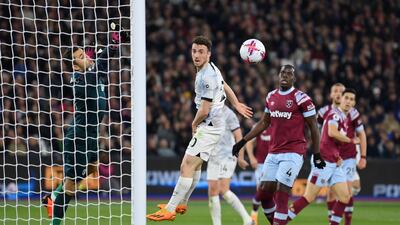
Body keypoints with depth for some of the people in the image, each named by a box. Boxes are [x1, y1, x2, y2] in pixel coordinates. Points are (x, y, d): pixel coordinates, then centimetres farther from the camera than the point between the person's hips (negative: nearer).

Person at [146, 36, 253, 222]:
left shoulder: (207, 77, -22)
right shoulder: (210, 68, 10)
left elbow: (204, 110, -20)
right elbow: (225, 86, 27)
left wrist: (194, 124, -1)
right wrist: (236, 105, 40)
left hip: (209, 127, -11)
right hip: (210, 126, 11)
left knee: (188, 165, -14)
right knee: (193, 164, 20)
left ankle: (170, 210, -16)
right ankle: (181, 203, 32)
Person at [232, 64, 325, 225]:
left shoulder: (301, 98, -8)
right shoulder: (271, 97, 12)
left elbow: (313, 127, -4)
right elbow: (264, 123, 23)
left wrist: (317, 155, -4)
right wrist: (243, 141, 21)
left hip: (293, 153, -7)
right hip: (273, 152, 7)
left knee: (281, 194, -12)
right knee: (264, 192, 4)